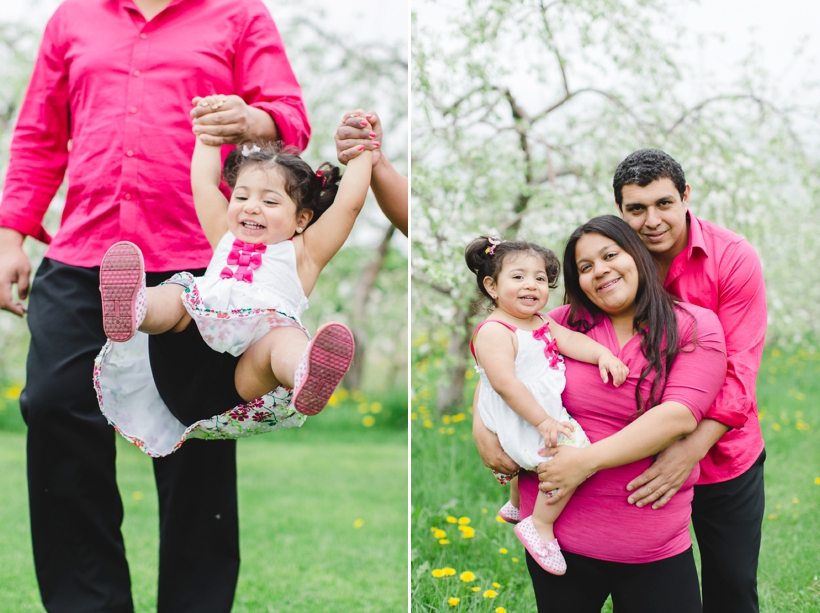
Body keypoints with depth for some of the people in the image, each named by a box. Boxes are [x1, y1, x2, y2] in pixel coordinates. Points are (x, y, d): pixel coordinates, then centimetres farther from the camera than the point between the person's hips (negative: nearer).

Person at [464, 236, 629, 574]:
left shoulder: (542, 322, 9)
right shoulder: (494, 331, -21)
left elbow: (570, 340, -2)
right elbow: (505, 384, -27)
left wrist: (603, 354, -22)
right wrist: (542, 421, -28)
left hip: (546, 414, 10)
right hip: (517, 422, -10)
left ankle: (514, 505, 62)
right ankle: (540, 526, -12)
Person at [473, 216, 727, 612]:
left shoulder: (695, 326, -3)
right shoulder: (566, 322, 3)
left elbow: (680, 415, -16)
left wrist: (588, 460, -21)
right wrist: (482, 426, -4)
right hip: (556, 529, 2)